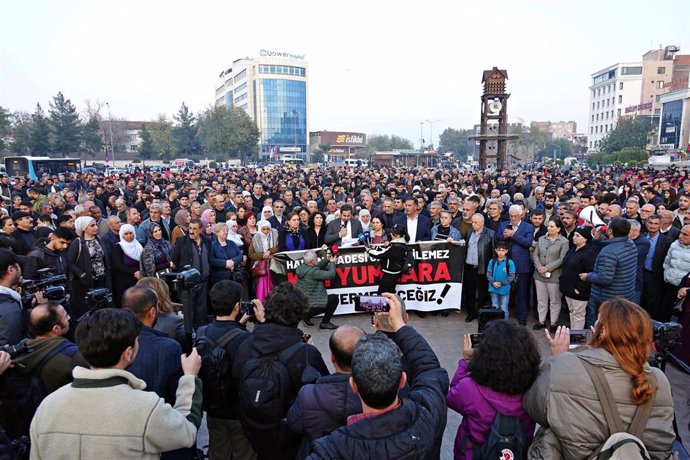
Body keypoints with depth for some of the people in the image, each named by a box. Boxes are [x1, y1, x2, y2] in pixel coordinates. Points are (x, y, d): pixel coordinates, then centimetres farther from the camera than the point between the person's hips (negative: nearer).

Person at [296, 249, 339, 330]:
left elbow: (317, 267, 17)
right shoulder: (313, 272, -23)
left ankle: (307, 315, 18)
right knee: (334, 298, 6)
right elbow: (331, 275, -18)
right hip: (310, 306, -9)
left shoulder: (302, 267, 1)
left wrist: (327, 260, 8)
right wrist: (332, 262, -2)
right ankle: (325, 323, 11)